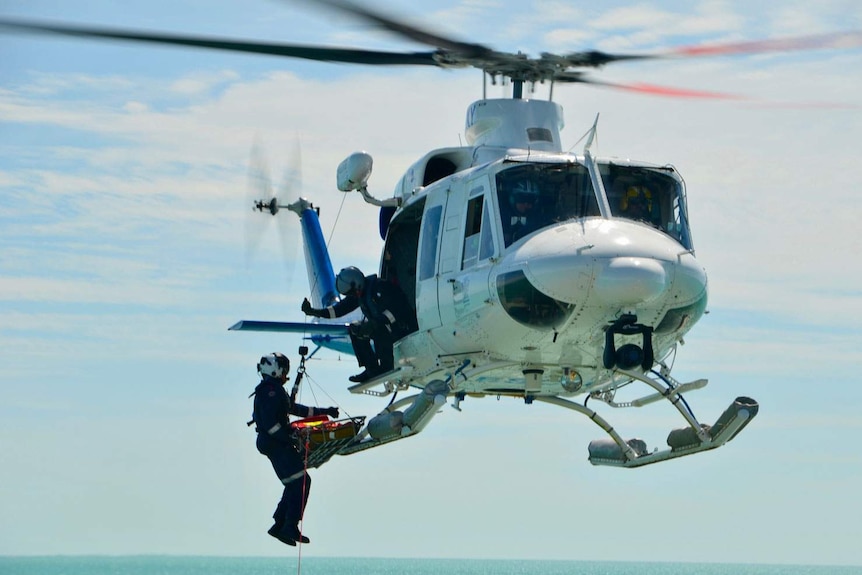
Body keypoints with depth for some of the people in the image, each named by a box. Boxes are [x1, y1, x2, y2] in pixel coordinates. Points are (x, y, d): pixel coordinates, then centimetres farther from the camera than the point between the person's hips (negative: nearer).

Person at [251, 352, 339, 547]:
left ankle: (279, 525, 11)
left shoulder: (276, 390, 21)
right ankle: (290, 527, -16)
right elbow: (269, 422, -22)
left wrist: (324, 412, 29)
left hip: (279, 443, 11)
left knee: (295, 484, 11)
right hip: (275, 444, -11)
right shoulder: (270, 390, -13)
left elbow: (295, 409, 28)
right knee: (300, 481, -13)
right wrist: (288, 438, -23)